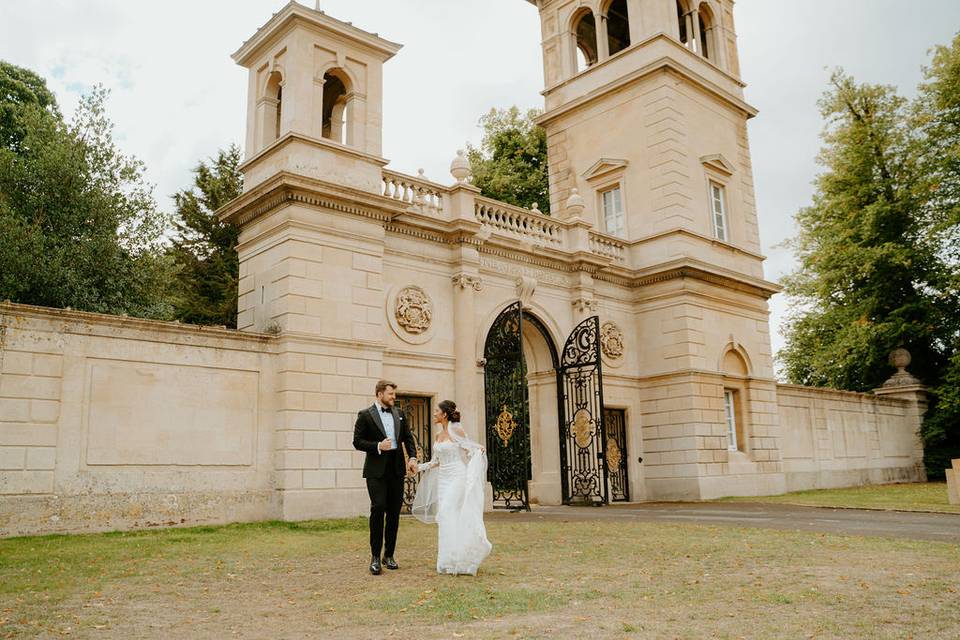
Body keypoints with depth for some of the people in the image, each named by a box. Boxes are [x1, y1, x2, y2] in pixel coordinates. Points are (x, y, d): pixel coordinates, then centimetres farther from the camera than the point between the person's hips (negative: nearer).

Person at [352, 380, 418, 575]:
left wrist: (412, 457, 3)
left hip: (397, 469, 5)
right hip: (376, 470, -5)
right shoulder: (365, 415, -1)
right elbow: (357, 442, -4)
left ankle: (389, 555, 17)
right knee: (378, 509, -12)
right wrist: (378, 446, -17)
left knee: (394, 512, 7)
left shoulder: (399, 414, 13)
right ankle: (375, 557, -1)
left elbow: (408, 437, 17)